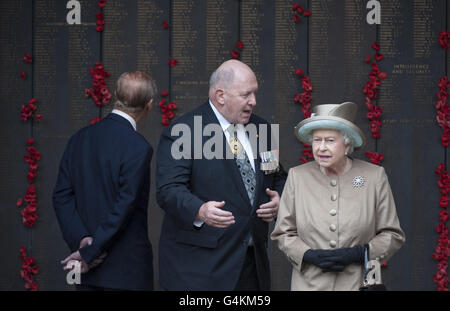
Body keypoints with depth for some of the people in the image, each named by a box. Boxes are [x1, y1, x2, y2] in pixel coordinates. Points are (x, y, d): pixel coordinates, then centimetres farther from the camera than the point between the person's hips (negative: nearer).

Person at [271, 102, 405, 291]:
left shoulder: (375, 176, -1)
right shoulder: (297, 176, 2)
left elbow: (393, 235, 3)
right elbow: (283, 233, 6)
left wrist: (358, 254, -11)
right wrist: (310, 255, -11)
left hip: (358, 282, -1)